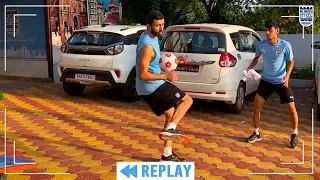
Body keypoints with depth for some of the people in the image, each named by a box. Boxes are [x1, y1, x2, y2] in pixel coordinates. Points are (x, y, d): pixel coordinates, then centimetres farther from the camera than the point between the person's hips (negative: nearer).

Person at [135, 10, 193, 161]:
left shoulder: (152, 37, 9)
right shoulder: (147, 45, -23)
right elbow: (143, 75, -24)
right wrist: (166, 76, -18)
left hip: (149, 87, 9)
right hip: (152, 87, -9)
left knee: (171, 114, 16)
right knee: (187, 100, -3)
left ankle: (167, 155, 20)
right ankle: (169, 129, -17)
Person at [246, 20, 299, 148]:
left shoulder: (285, 45, -15)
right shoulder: (260, 45, -9)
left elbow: (291, 62, -3)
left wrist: (287, 76, -19)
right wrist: (249, 68, -7)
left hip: (281, 81, -2)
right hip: (266, 81, 2)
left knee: (292, 109, -2)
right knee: (257, 107, -3)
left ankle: (295, 135, 20)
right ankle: (256, 133, 16)